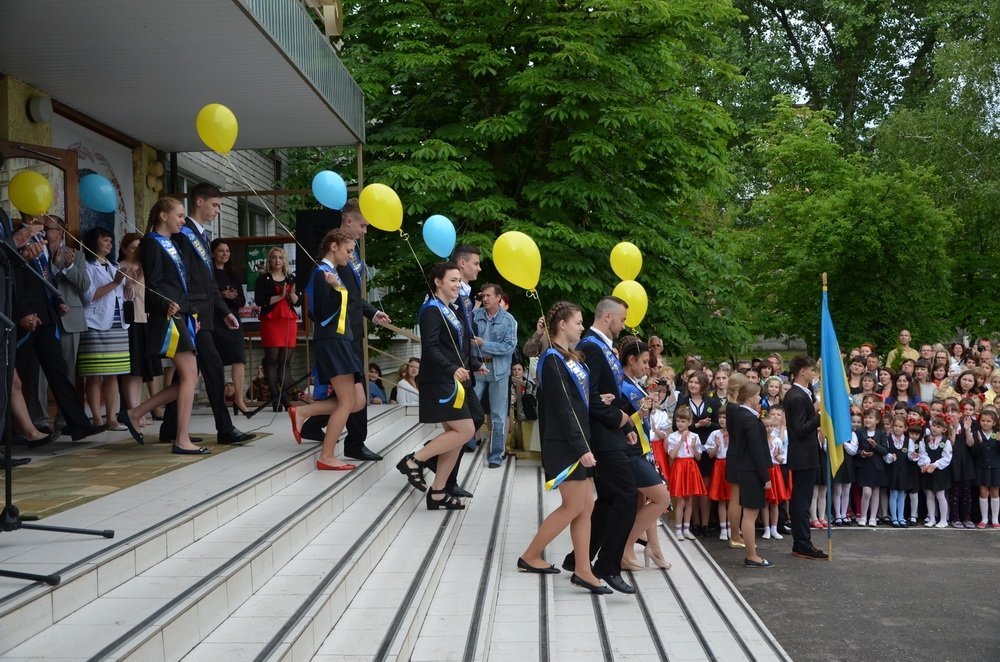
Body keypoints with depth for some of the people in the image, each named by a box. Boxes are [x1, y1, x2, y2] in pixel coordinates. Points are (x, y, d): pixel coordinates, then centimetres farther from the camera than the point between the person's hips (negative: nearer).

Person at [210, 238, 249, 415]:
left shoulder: (232, 274, 19)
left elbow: (242, 300, 14)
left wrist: (232, 296, -7)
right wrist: (221, 295, -19)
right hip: (215, 320, -5)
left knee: (238, 358, -7)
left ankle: (238, 398, -9)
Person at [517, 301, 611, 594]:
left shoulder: (571, 358, 14)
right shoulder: (553, 360, -14)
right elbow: (562, 408, -19)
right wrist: (581, 448, -21)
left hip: (577, 441, 9)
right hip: (565, 444, -9)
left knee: (586, 506, 7)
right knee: (574, 507, -3)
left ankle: (582, 570, 11)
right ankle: (530, 556, 10)